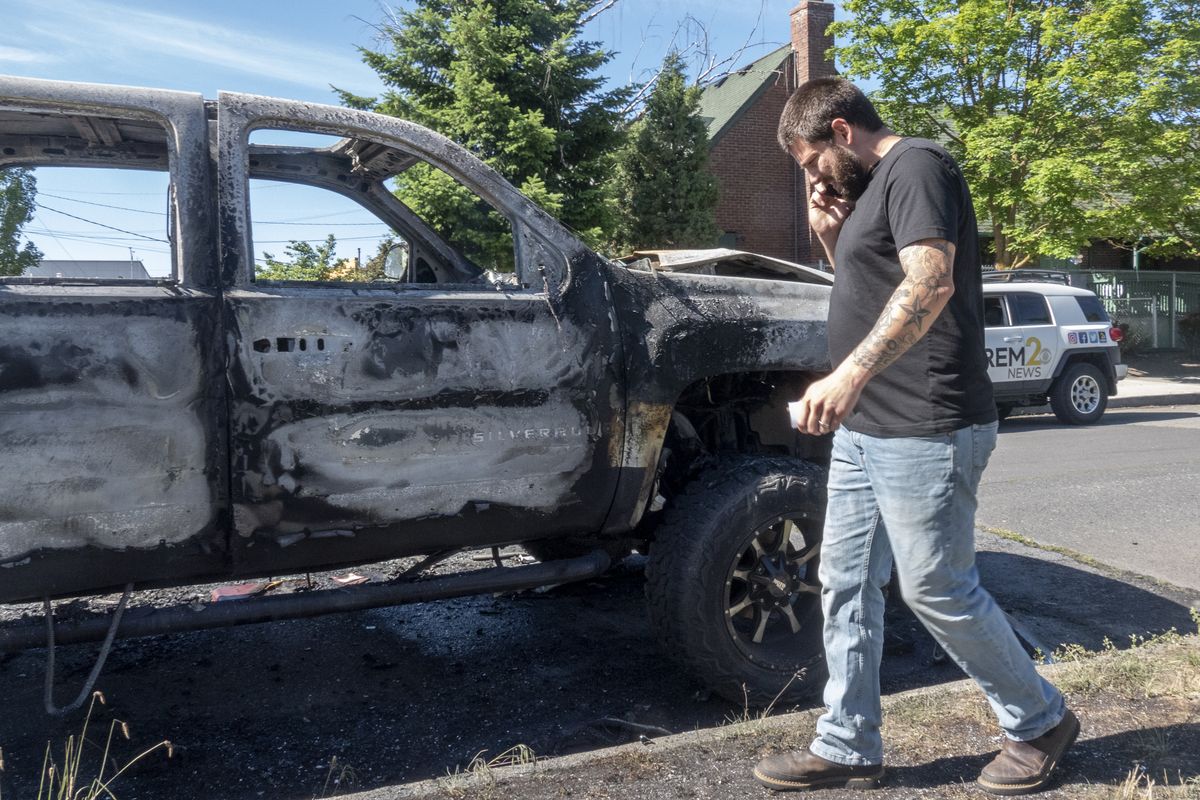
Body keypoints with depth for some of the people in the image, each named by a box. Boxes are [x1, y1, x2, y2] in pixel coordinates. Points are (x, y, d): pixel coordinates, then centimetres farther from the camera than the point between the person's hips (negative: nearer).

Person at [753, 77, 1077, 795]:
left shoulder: (917, 165, -9)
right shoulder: (870, 187, 20)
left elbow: (932, 283, -24)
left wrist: (851, 373, -34)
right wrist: (833, 237, 10)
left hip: (925, 431, -10)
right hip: (864, 429, 10)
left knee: (938, 591, 1)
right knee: (846, 585, 9)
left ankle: (1040, 722, 25)